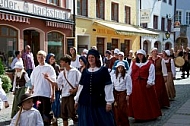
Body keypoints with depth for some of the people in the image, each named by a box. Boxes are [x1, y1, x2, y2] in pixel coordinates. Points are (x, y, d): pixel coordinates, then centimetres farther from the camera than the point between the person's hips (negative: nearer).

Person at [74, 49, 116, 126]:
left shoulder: (103, 70, -4)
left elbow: (108, 86, -7)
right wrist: (77, 100, 13)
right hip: (85, 102, 4)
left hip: (100, 102, -4)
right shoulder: (85, 71, 8)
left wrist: (109, 102, -11)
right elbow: (81, 86, 12)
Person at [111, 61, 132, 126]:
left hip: (123, 93, -3)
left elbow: (128, 86, -5)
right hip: (115, 93, 4)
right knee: (116, 110, 3)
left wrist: (128, 95, -8)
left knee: (123, 109, -3)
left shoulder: (127, 76, -4)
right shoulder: (113, 76, 7)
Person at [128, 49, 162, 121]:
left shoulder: (149, 64, 0)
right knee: (136, 100, 5)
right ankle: (138, 116, 15)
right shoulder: (133, 63, 11)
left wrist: (149, 83, -16)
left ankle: (150, 115, 15)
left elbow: (151, 74, -7)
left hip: (145, 84, -3)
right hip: (135, 84, 3)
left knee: (147, 100, 3)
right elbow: (130, 73, 12)